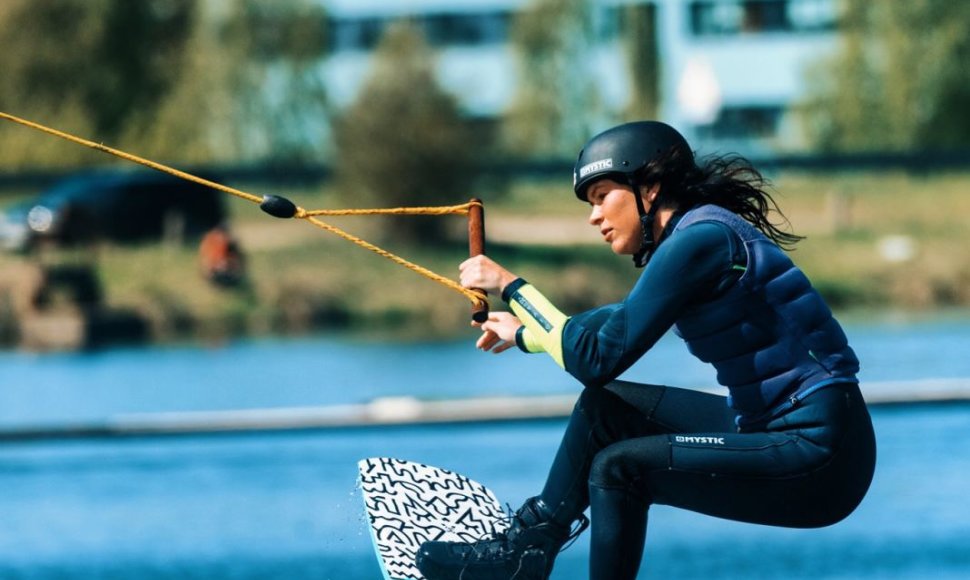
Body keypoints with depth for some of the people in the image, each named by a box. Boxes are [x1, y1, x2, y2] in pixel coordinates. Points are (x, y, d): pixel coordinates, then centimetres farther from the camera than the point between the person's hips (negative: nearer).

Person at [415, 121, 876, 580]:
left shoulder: (699, 240, -17)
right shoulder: (697, 234, 11)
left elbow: (597, 359, -19)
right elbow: (624, 323, 33)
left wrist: (509, 287, -9)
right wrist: (524, 334, 42)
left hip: (820, 456, -10)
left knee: (620, 468, -14)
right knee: (606, 407, 13)